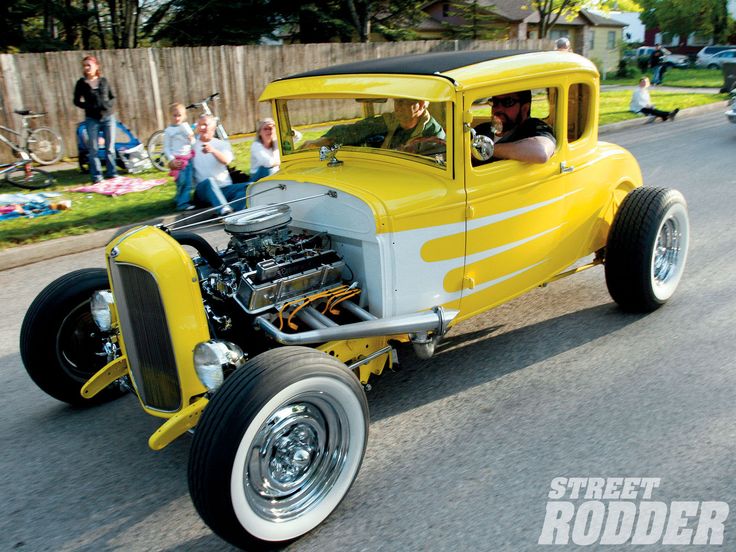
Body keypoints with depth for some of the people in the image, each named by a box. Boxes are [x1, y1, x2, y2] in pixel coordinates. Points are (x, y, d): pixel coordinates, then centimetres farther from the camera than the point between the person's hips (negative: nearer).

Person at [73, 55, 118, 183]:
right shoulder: (81, 83, 1)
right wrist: (90, 107, -12)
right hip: (92, 119, -1)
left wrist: (107, 105, -12)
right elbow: (76, 101, 3)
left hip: (108, 117, 1)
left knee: (110, 147, 5)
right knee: (93, 149, -1)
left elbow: (112, 98, 9)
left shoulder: (103, 81, 5)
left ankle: (111, 172, 15)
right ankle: (97, 176, 4)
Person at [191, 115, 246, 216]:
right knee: (209, 181, -36)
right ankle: (225, 210, -58)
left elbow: (226, 160, -11)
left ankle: (231, 213, -44)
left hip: (225, 188, 1)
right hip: (204, 189, -1)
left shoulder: (222, 144, 11)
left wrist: (213, 150, -32)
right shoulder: (193, 145, 13)